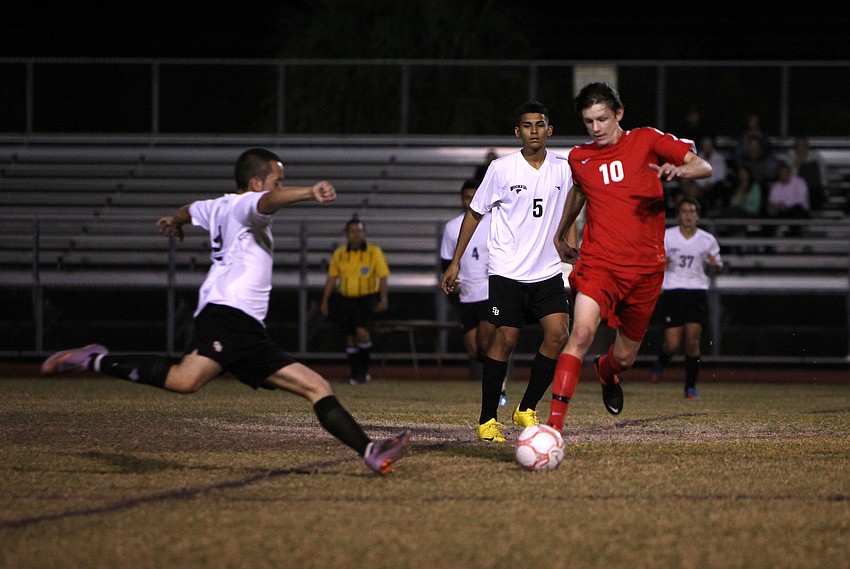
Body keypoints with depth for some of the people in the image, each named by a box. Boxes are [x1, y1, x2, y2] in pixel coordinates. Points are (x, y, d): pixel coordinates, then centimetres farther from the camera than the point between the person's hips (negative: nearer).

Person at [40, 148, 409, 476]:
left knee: (316, 387, 4)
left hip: (250, 332, 11)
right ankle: (96, 362, -16)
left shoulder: (220, 207, 30)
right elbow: (269, 201, -21)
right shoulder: (245, 203, 3)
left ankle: (370, 452, -4)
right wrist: (309, 193, -40)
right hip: (227, 314, -11)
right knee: (186, 379, -32)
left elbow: (191, 210, 53)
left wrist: (174, 222, 76)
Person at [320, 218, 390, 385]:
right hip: (345, 299, 3)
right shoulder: (339, 254, 5)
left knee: (362, 331, -21)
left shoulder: (374, 252, -2)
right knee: (350, 337, 5)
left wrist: (383, 299, -15)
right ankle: (356, 374, 16)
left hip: (367, 298, -3)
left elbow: (383, 277, -3)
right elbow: (331, 279, 10)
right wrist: (325, 301, 7)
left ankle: (363, 370, -8)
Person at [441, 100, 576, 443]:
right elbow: (475, 212, 6)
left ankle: (526, 409, 5)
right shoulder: (501, 169, -3)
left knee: (558, 334, -11)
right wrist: (455, 262, 4)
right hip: (507, 270, -3)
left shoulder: (563, 168, 5)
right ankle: (487, 420, 3)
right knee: (505, 338, -7)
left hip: (548, 271, 3)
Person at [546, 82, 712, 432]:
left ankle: (605, 370, 51)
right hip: (598, 263, 0)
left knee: (624, 357, 11)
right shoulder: (579, 158, 8)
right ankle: (554, 424, -28)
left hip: (645, 268, 0)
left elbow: (704, 167, -6)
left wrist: (680, 170, -28)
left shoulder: (647, 141, 0)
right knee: (582, 334, -25)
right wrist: (559, 235, 40)